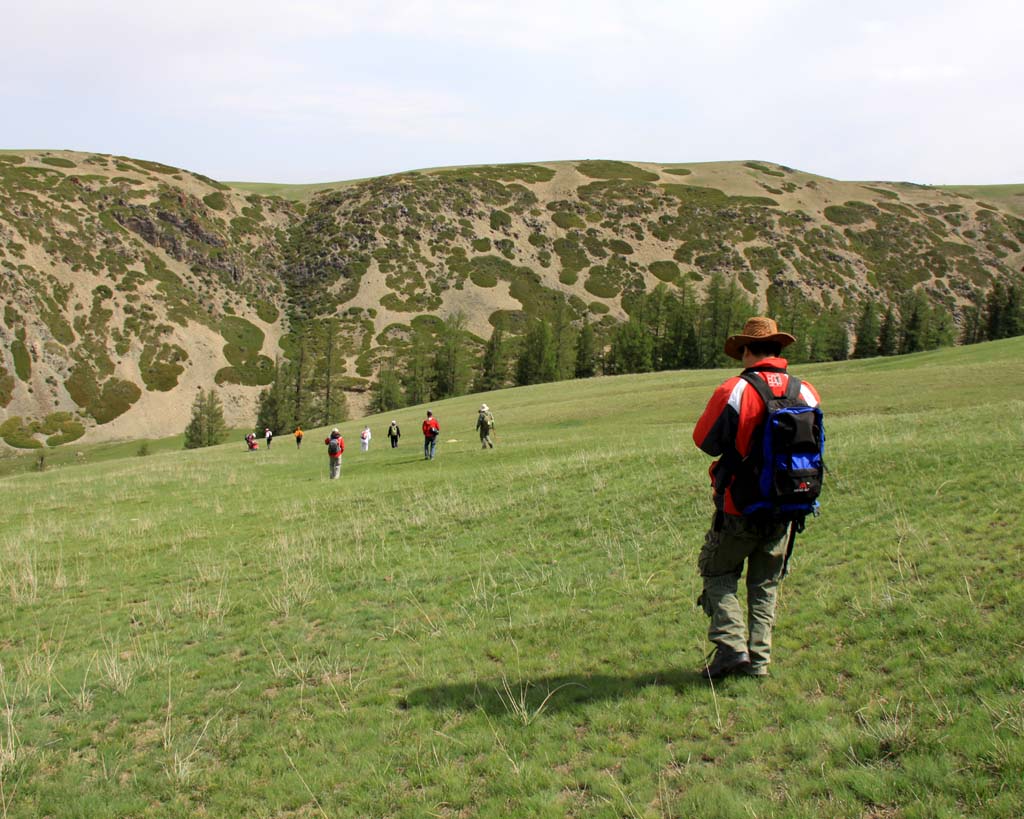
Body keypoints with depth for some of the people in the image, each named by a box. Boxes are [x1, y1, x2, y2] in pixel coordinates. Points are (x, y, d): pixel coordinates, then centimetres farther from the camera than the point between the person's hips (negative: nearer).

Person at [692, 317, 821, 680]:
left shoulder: (735, 391, -17)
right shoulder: (805, 392, -2)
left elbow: (706, 441, -8)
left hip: (739, 508, -4)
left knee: (718, 574, 12)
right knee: (765, 585, 17)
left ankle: (731, 645, -2)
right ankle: (759, 659, 16)